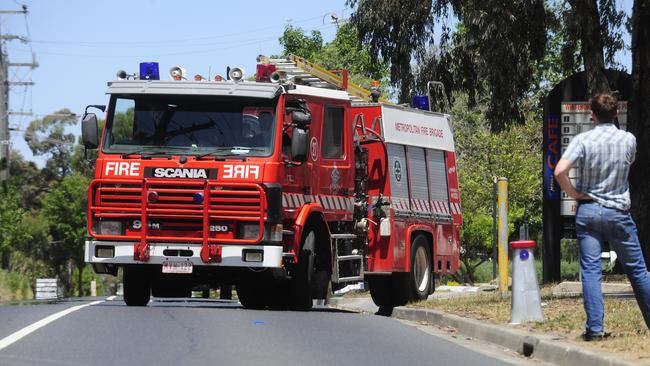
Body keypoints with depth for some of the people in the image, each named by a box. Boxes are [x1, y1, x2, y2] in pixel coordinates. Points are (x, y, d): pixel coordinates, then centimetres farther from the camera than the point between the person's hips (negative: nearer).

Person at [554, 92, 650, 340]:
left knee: (590, 271, -1)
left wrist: (573, 193, -6)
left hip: (588, 211, -1)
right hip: (618, 212, 1)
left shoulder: (583, 140, -9)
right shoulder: (629, 140, -3)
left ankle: (594, 327, -9)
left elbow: (560, 171, -19)